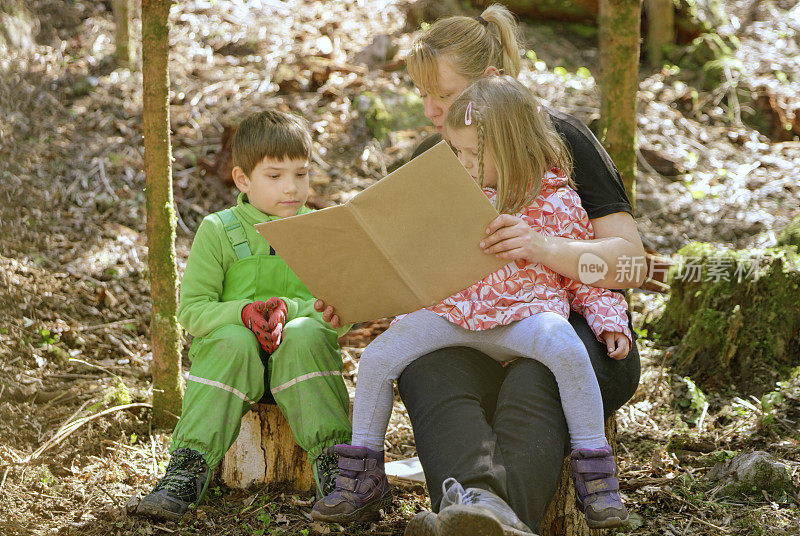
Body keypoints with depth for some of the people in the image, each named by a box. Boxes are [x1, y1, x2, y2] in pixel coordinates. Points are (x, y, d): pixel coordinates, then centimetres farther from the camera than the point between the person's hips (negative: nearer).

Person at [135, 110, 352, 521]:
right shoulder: (218, 230, 1)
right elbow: (192, 310, -4)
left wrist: (288, 309, -21)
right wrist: (244, 313, -24)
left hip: (300, 362, 1)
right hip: (230, 351, -1)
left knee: (304, 335, -32)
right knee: (234, 342, -34)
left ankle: (331, 460, -33)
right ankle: (189, 466, -35)